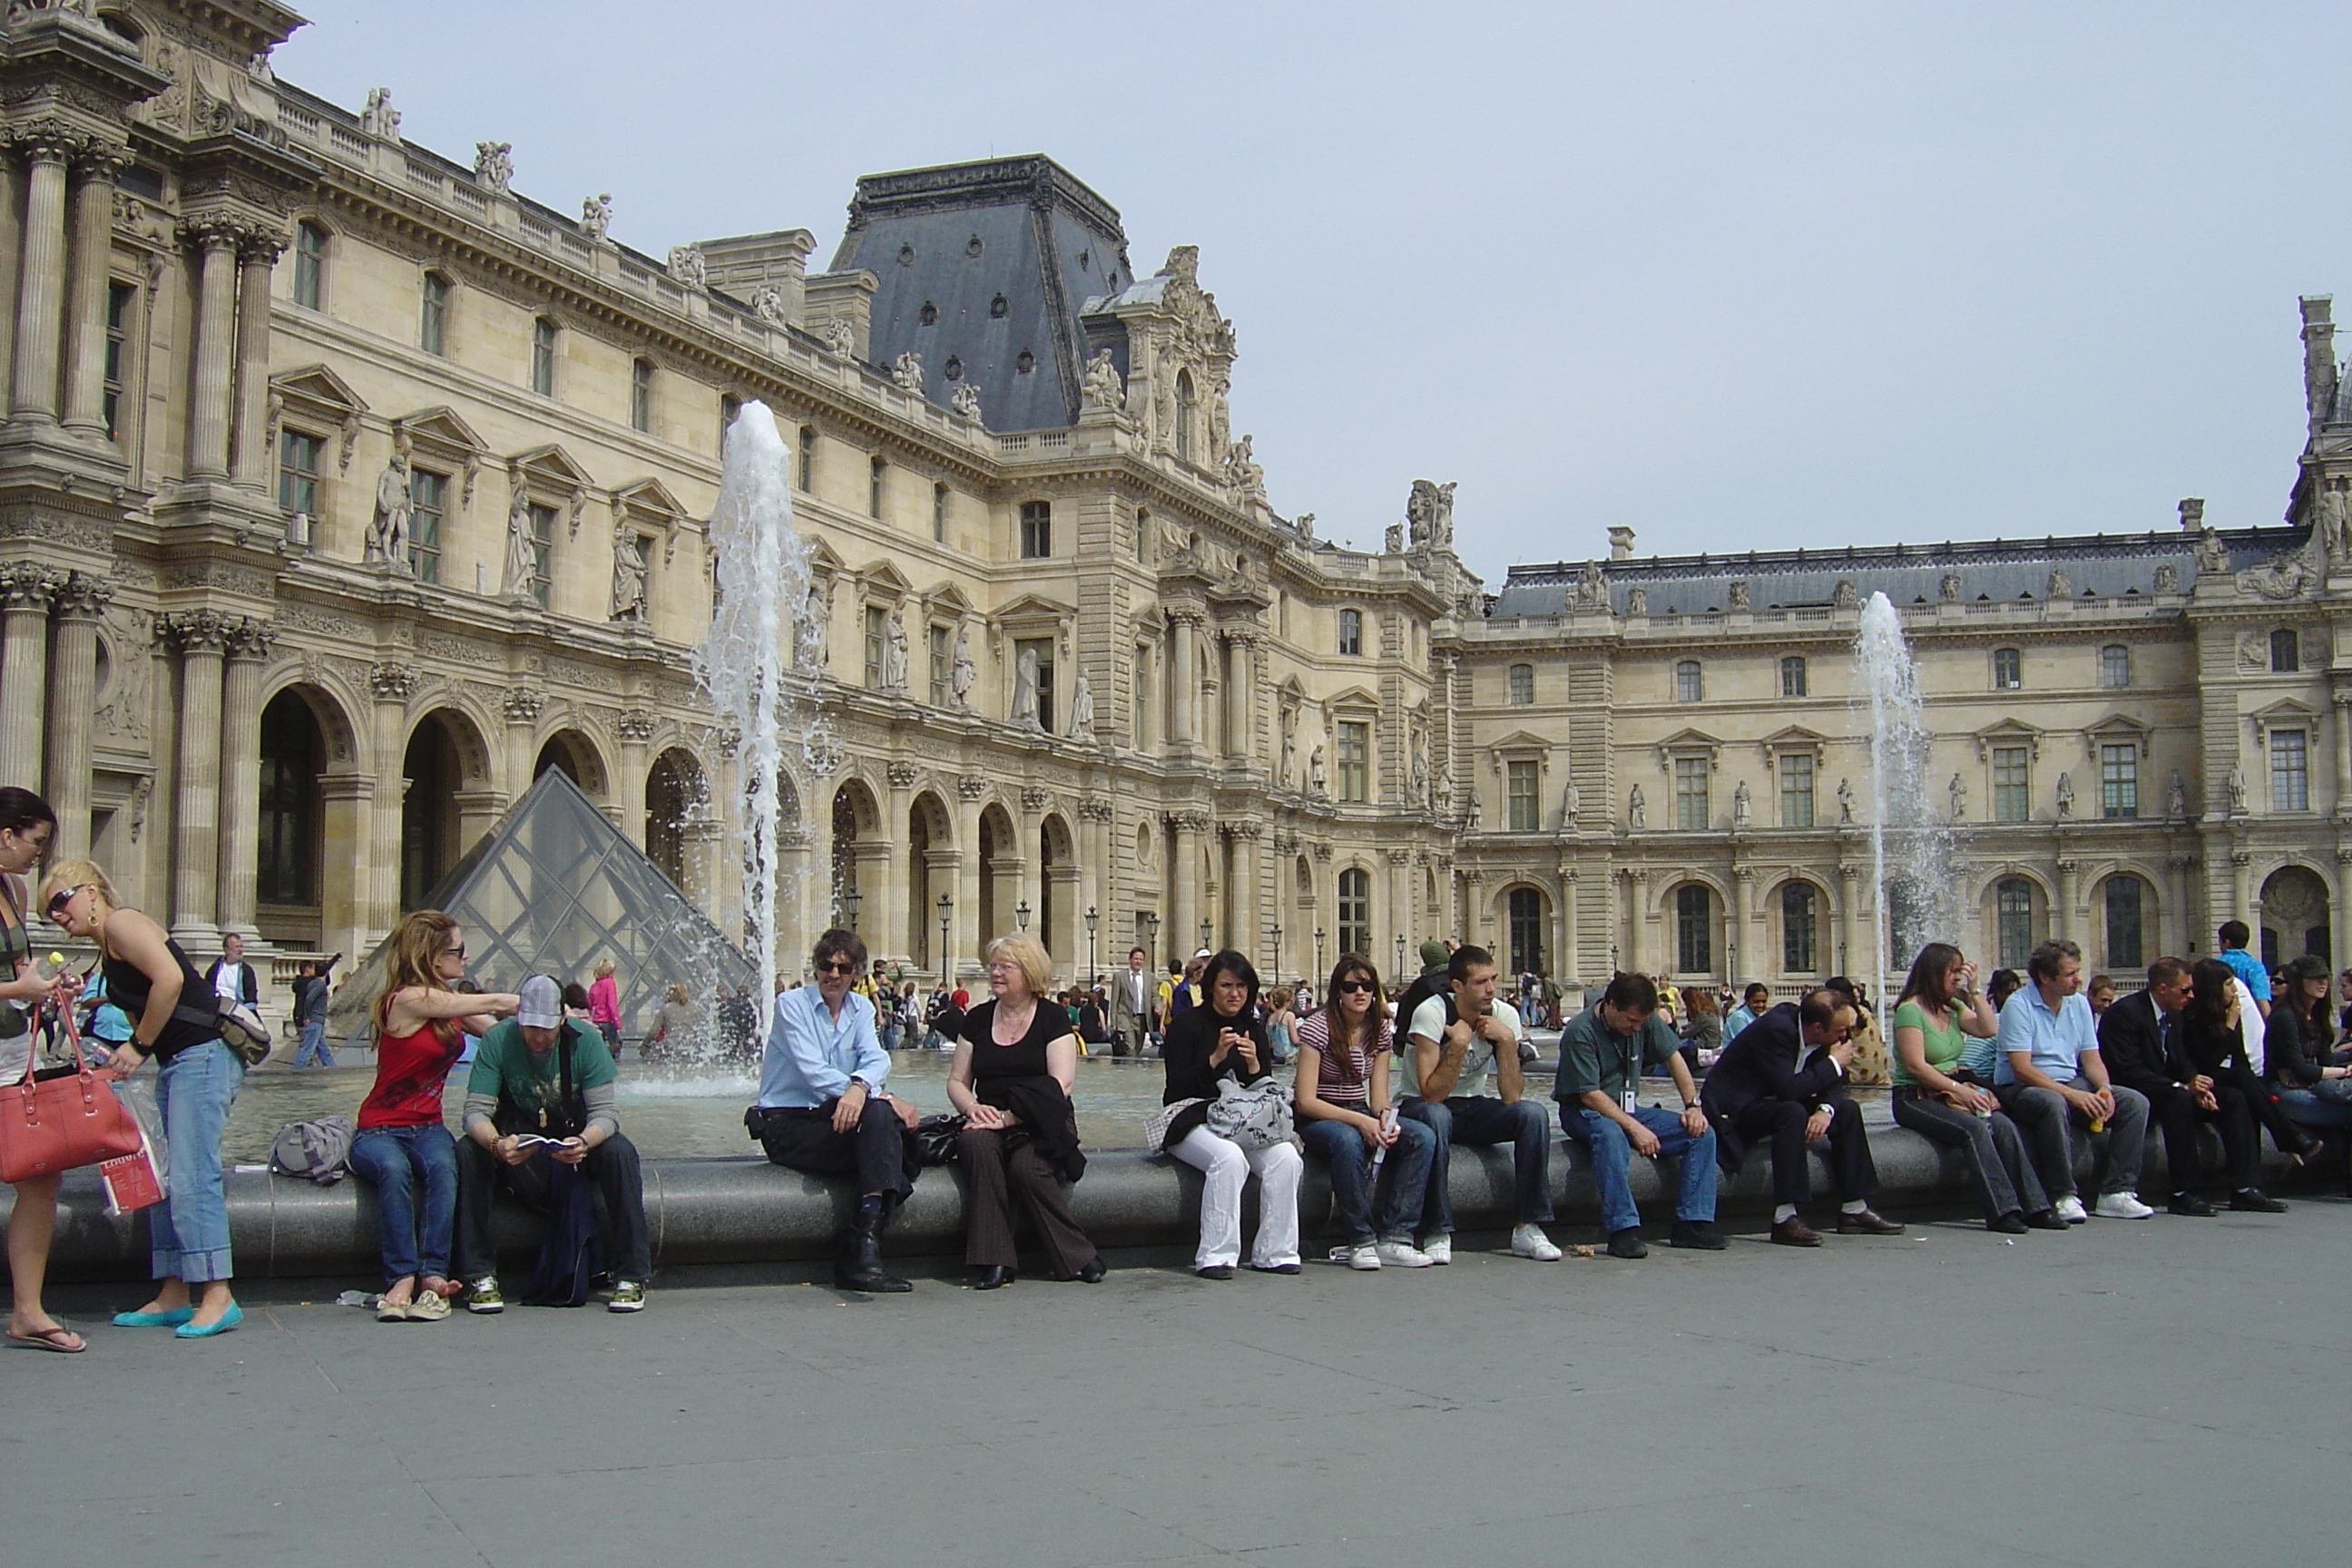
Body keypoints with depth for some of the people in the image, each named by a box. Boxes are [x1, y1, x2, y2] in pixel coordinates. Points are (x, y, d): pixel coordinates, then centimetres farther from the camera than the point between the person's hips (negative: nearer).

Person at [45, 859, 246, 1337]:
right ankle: (172, 1297, 15)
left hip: (203, 1055, -10)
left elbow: (169, 978, -19)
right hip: (174, 1065, 10)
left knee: (191, 1175, -13)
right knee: (163, 1179, 10)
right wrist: (122, 1056, 3)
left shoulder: (120, 923, -6)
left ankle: (217, 1297, -13)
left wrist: (139, 1046, -13)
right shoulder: (108, 952, 22)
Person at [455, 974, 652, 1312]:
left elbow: (604, 1113, -19)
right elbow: (476, 1110, -20)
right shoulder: (497, 1041, -15)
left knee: (619, 1151, -30)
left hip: (574, 1145, 0)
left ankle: (630, 1277, -23)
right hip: (517, 1147, 0)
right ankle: (481, 1277, -23)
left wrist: (583, 1142, -42)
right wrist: (497, 1144, -43)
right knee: (467, 1152, -29)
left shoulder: (586, 1040, -15)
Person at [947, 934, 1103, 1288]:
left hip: (1041, 1125, -3)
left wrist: (1010, 1116, -18)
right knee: (977, 1144, -33)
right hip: (988, 1123, 3)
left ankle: (1077, 1256, -16)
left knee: (1026, 1166, -34)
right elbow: (956, 1081, 14)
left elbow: (1062, 1084, -9)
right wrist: (973, 1108, -10)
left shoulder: (1052, 1018, 2)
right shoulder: (977, 1020, 14)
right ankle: (993, 1260, -30)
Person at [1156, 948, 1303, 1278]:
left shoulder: (1254, 1029, 15)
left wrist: (1254, 1065, -9)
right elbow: (1176, 1088, -8)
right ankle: (1214, 1258, -30)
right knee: (1229, 1157, -36)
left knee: (1286, 1158, -24)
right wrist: (1215, 1059, -19)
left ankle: (1274, 1253, -15)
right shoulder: (1187, 1023, 0)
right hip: (1193, 1120, -5)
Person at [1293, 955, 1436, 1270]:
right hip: (1316, 1118, -6)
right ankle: (1359, 1241, -27)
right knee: (1348, 1140, -40)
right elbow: (1305, 1101, -18)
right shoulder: (1317, 1028, -13)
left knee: (1422, 1136, -20)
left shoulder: (1379, 1030, 5)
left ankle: (1393, 1238, -22)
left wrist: (1386, 1117, -22)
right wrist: (1360, 1121, -28)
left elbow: (1378, 1095, 3)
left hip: (1359, 1115, 6)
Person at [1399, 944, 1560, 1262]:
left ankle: (1528, 1229, -17)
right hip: (1422, 1107, -4)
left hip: (1473, 1108, 4)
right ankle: (1437, 1234, -30)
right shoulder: (1432, 1013, -20)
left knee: (1532, 1113, -22)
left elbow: (1511, 1098, -16)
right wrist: (1458, 1044, -33)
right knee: (1434, 1116, -38)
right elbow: (1432, 1094, -27)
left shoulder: (1504, 1015, -9)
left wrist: (1507, 1041, -25)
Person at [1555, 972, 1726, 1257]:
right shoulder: (1580, 1032, -20)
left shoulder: (1646, 1020, -2)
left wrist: (1693, 1105, -3)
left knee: (1702, 1132, -11)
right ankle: (1623, 1229, -41)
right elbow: (1589, 1095, -23)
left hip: (1628, 1109, 7)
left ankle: (1693, 1222, -12)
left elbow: (1673, 1057, 9)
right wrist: (1634, 1128, -29)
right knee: (1610, 1134, -42)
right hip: (1583, 1113, -6)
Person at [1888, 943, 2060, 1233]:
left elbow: (1989, 1029, 4)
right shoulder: (1910, 1010, -9)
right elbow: (1916, 1066, -17)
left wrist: (1974, 991, 1)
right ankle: (2002, 1211, -32)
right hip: (1915, 1098, -7)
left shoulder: (1953, 1007, 16)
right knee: (1975, 1129, -31)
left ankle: (2034, 1207, -21)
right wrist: (1959, 1090, -22)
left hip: (1950, 1093, 7)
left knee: (2003, 1125, -19)